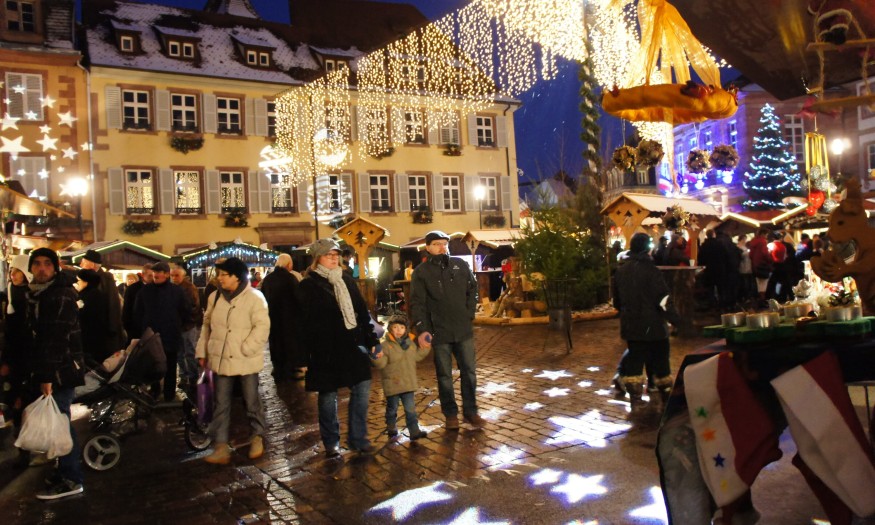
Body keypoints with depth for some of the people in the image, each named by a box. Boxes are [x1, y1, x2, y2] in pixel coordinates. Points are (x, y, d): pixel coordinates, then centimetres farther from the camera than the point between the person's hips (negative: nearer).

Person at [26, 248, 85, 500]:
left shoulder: (61, 296, -14)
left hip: (61, 370, -9)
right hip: (50, 370, 9)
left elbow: (56, 339, -21)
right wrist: (40, 373, 14)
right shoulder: (37, 294, 15)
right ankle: (65, 469, 25)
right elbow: (36, 335, 17)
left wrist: (47, 375, -24)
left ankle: (72, 480, 2)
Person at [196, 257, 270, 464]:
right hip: (221, 359, 5)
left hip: (246, 360, -4)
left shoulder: (254, 297, -11)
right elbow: (207, 325, 15)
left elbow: (262, 327, -16)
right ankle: (220, 447, 16)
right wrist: (202, 351, 12)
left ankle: (257, 437, 30)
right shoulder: (215, 297, 7)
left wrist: (245, 349, -19)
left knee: (251, 401, 9)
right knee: (221, 405, 8)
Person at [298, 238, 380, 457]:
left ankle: (358, 439, 17)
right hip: (325, 348, -4)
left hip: (353, 344, 4)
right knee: (328, 396, 6)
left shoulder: (347, 280, 12)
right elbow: (305, 322, -6)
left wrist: (372, 339, 7)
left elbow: (362, 311, 14)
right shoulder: (309, 285, -3)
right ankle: (331, 443, 22)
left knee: (361, 389, 3)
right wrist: (303, 356, -9)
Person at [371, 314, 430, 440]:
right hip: (392, 384, -4)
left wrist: (424, 348, 6)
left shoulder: (409, 343, 6)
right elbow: (381, 364, -17)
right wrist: (378, 358, -37)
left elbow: (417, 356, 17)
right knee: (392, 408, 14)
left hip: (408, 383, 4)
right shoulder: (385, 345, -12)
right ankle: (391, 428, 33)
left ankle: (414, 431, 7)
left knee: (410, 408, 4)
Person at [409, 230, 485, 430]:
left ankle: (470, 411, 23)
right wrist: (422, 329, -18)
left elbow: (472, 289, 12)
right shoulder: (421, 272, -4)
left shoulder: (460, 264, 3)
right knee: (444, 375, 8)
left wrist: (469, 313, 3)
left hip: (463, 329, 2)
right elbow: (417, 303, -8)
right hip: (439, 331, -2)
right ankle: (450, 414, 22)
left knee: (469, 371, 8)